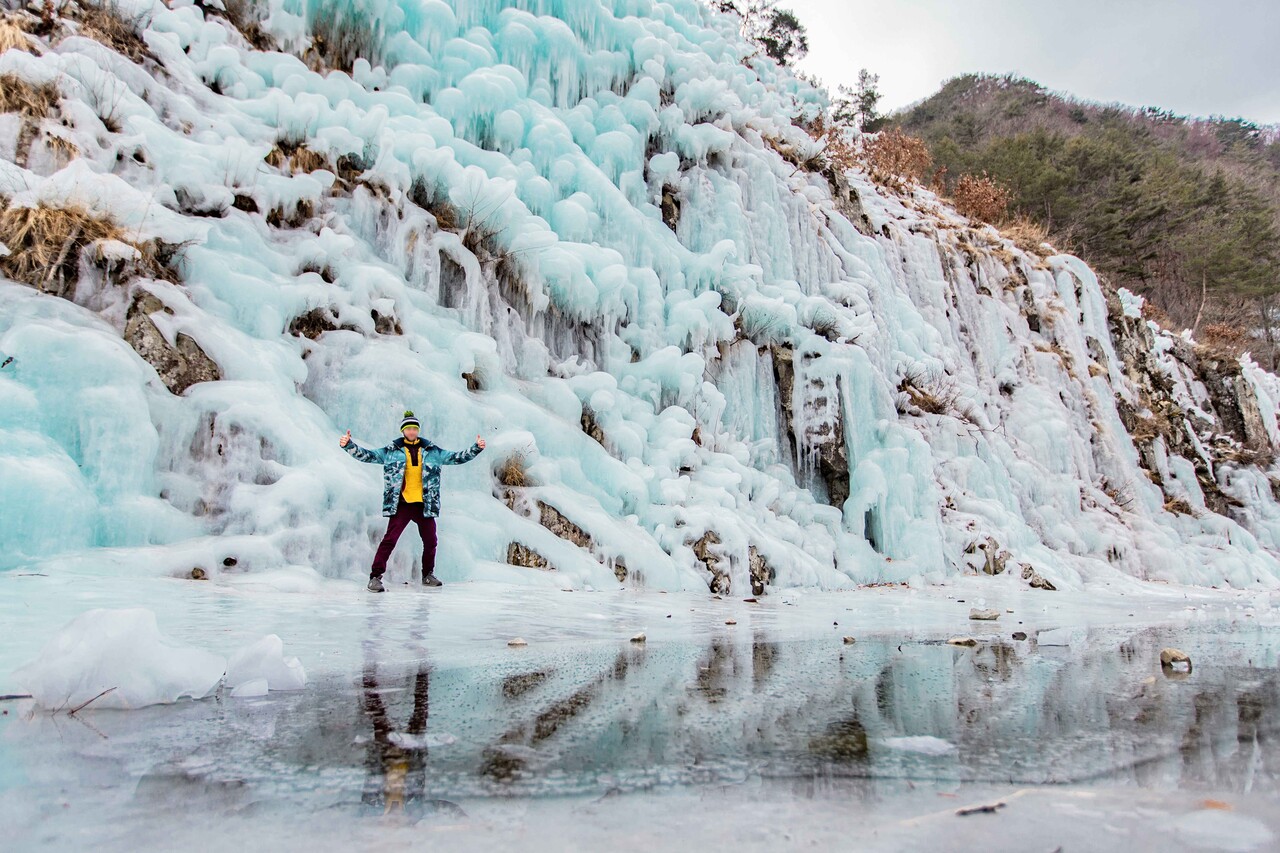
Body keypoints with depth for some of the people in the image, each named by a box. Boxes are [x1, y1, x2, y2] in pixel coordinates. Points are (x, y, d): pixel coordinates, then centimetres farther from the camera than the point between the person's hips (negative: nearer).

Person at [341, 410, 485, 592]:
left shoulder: (431, 451, 7)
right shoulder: (392, 451, 2)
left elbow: (456, 457, 9)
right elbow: (368, 455, -1)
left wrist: (476, 448, 0)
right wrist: (349, 445, -16)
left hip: (424, 505, 3)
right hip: (401, 504, -3)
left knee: (430, 541, 12)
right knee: (390, 539, -12)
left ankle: (428, 575, 30)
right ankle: (375, 577, -5)